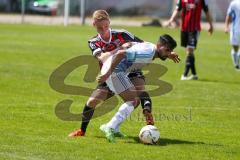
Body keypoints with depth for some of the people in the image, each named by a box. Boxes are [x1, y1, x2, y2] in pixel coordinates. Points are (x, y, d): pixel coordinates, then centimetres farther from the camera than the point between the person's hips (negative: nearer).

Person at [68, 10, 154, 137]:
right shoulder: (94, 43, -8)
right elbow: (102, 57, -30)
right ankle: (82, 130, 17)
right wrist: (120, 48, -45)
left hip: (130, 73, -2)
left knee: (140, 90, -34)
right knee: (91, 102, -5)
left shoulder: (121, 35, -12)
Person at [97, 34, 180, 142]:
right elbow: (120, 54, -31)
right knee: (132, 101, -12)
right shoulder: (147, 53, -23)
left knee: (133, 100, 14)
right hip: (114, 71, -11)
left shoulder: (151, 47, 8)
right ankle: (110, 127, -16)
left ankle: (113, 129, 14)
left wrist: (168, 55, 27)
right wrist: (107, 73, -31)